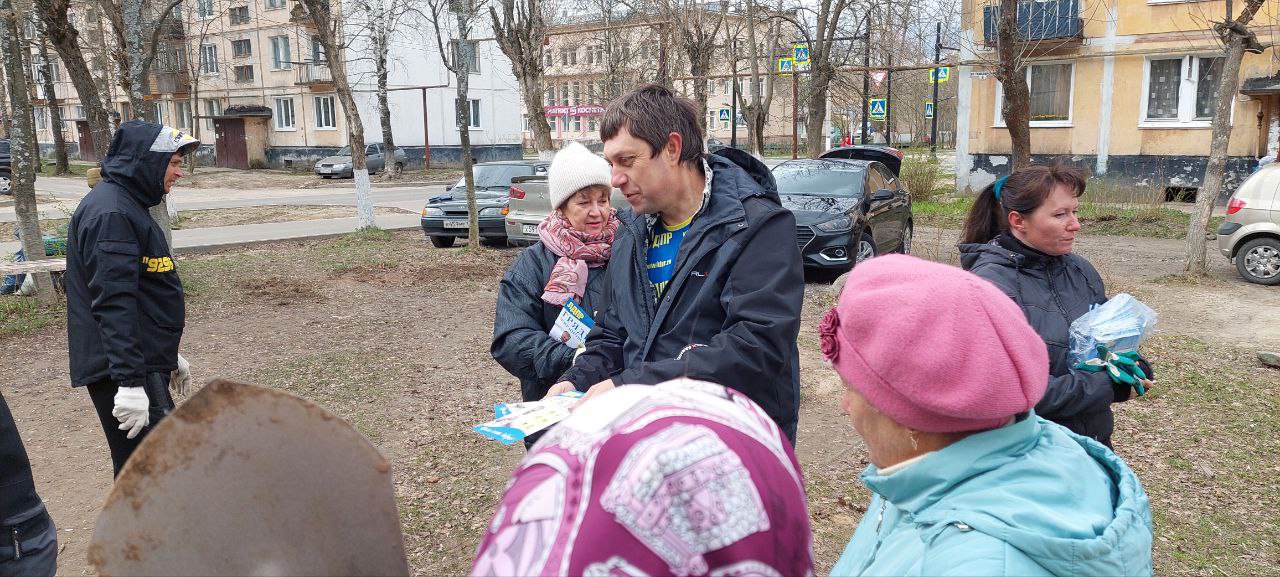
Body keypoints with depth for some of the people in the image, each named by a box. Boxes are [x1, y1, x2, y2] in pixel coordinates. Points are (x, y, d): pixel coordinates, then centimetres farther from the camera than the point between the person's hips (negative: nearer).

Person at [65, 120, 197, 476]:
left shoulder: (127, 205, 16)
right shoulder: (111, 213, -16)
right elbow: (114, 304, -24)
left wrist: (167, 355, 28)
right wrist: (130, 381, -27)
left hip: (144, 363, 10)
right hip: (124, 371, -10)